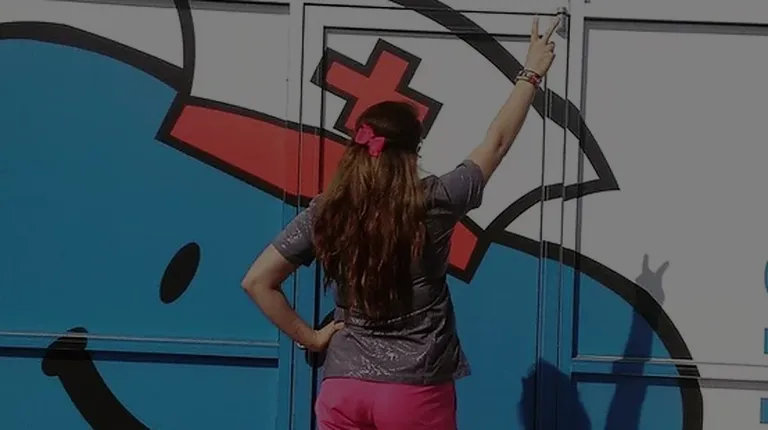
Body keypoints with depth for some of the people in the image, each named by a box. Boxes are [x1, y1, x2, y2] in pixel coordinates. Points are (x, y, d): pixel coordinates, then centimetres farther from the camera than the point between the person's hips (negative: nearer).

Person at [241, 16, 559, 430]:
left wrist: (309, 337, 4)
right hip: (417, 393, -2)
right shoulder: (433, 204, -10)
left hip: (343, 390, 2)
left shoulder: (324, 213, -4)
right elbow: (496, 143, 3)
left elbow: (257, 282, -3)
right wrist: (532, 73, 15)